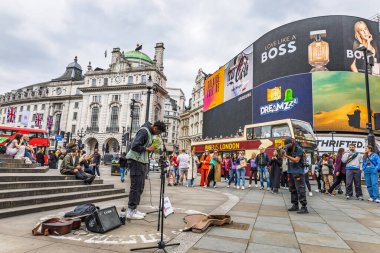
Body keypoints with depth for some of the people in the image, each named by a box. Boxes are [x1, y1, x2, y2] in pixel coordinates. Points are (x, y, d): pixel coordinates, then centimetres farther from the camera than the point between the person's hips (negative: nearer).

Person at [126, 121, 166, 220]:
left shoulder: (150, 133, 14)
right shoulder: (144, 131, -17)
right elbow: (134, 146, -23)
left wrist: (152, 147, 4)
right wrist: (147, 149, -16)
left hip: (142, 161, 10)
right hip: (136, 161, -10)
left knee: (140, 187, 12)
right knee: (136, 186, -6)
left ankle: (134, 209, 21)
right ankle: (131, 212, 2)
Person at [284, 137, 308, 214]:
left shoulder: (299, 149, -9)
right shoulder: (289, 149, 12)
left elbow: (296, 160, -15)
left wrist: (287, 156, -19)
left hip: (298, 173, -7)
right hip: (290, 172, 7)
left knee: (300, 190, -8)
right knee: (292, 190, 11)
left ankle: (304, 207, -5)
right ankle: (295, 205, 20)